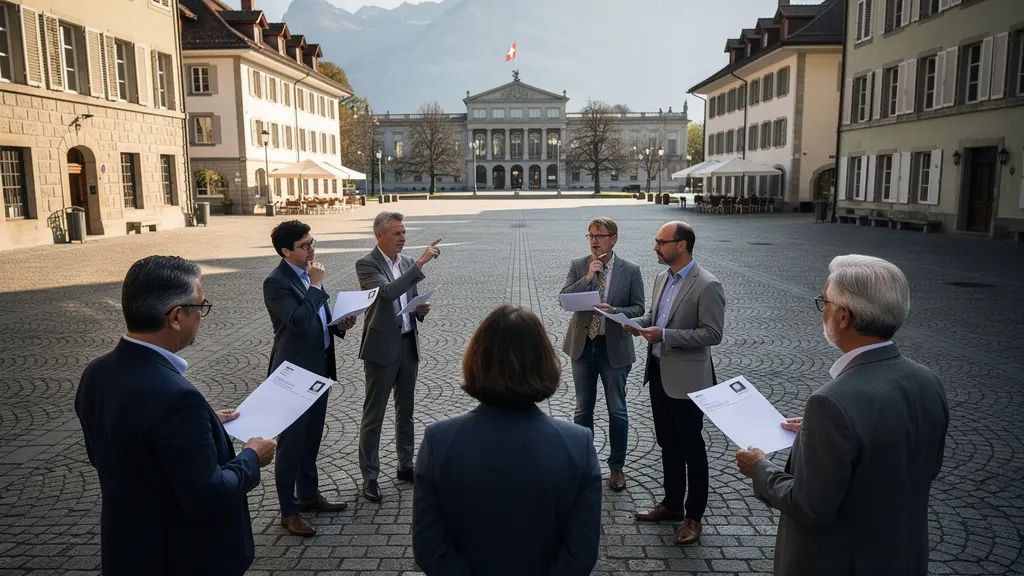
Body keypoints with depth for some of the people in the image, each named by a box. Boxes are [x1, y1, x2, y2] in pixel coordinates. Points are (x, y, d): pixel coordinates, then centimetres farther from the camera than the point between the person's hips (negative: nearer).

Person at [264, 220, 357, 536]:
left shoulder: (308, 274, 8)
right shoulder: (276, 282, -17)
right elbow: (301, 322, -29)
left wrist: (340, 324, 0)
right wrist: (316, 286, -21)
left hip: (319, 368, 8)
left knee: (311, 438, 20)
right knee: (291, 442, 3)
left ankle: (309, 494, 36)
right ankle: (289, 511, 16)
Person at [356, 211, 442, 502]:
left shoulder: (407, 261, 8)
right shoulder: (366, 264, -12)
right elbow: (388, 292, -30)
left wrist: (421, 309, -5)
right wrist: (421, 262, -32)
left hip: (408, 343, 6)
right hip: (382, 347, -6)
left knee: (405, 410, 17)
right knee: (374, 414, 3)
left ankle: (405, 465, 31)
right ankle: (369, 476, 14)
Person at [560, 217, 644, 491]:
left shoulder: (630, 270, -5)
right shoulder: (578, 265, 0)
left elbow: (638, 308, -5)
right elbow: (564, 299, -8)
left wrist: (615, 311, -24)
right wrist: (587, 278, -21)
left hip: (614, 347, -2)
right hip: (583, 345, 2)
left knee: (617, 410, 8)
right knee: (583, 408, 14)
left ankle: (616, 467, 25)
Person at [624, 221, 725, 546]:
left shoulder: (707, 286, -18)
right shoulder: (662, 278, 7)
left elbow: (713, 334, -20)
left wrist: (665, 335, -24)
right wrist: (638, 323, -3)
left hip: (686, 378, -8)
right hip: (658, 372, 8)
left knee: (691, 447, 7)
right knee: (667, 444, 19)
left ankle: (694, 516, 22)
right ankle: (672, 504, 35)